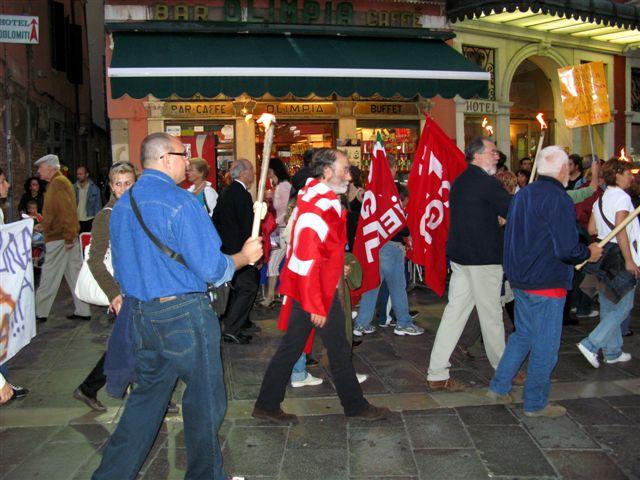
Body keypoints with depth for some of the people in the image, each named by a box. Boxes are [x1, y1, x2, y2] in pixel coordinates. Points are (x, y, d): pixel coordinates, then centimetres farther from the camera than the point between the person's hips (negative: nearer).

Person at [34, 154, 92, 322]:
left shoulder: (57, 183, -13)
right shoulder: (60, 181, 18)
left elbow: (67, 211, -22)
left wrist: (68, 238, -24)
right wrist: (44, 226, 22)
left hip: (59, 239, -10)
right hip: (68, 237, 10)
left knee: (49, 277, 0)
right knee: (75, 274, 10)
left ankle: (39, 312, 10)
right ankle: (83, 311, 13)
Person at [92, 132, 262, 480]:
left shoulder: (122, 205, 8)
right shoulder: (180, 202, -18)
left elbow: (120, 268, 16)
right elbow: (212, 270, -19)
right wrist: (245, 255, -3)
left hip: (141, 315, 8)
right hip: (184, 314, -8)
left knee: (147, 395, 20)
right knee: (205, 400, 10)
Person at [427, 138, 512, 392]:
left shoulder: (459, 181, 13)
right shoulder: (486, 182, -15)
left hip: (459, 255, 8)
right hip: (483, 257, -8)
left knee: (455, 311, 7)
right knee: (491, 313, 7)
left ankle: (437, 373, 7)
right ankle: (503, 368, 26)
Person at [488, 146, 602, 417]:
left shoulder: (522, 195, 9)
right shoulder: (558, 199, -18)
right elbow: (568, 250, -22)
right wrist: (589, 253, -3)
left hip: (520, 280, 8)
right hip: (547, 283, -8)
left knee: (523, 335, 22)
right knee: (545, 345, 5)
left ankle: (499, 387, 25)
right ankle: (535, 404, 17)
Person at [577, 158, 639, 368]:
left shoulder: (601, 198, 12)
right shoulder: (622, 197, -13)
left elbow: (591, 229, 13)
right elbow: (620, 231, -21)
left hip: (604, 254, 9)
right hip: (619, 256, -9)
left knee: (609, 305, 14)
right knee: (623, 305, -3)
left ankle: (612, 352, 23)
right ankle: (591, 344, -8)